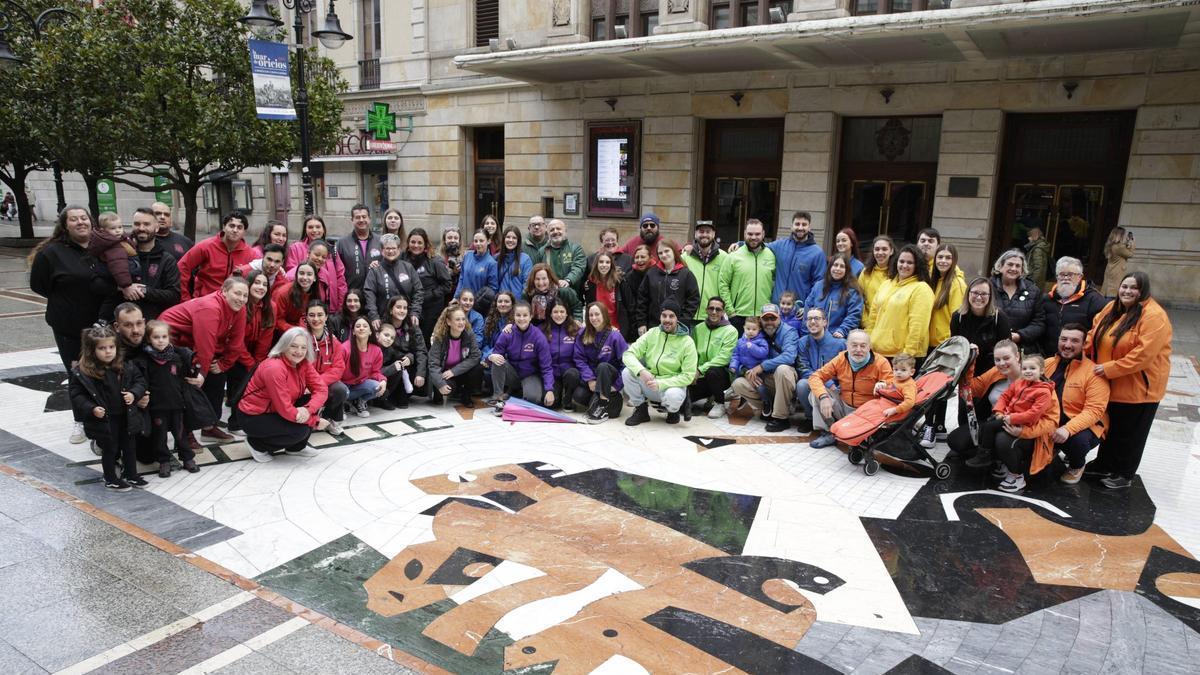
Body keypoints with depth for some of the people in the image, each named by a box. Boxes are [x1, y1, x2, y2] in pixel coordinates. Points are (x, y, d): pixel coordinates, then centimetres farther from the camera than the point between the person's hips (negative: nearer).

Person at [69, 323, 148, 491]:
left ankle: (131, 475, 34)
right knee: (109, 449, 10)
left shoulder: (125, 366, -5)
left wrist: (134, 393, -11)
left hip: (125, 416, 4)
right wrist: (91, 408, -22)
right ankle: (110, 479, 28)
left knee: (129, 446, 17)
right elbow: (76, 395, -11)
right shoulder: (82, 372, -16)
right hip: (103, 419, -4)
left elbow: (140, 379, 7)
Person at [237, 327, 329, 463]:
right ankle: (257, 444, -1)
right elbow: (285, 409, -28)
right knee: (300, 430, -26)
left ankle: (296, 447, 8)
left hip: (277, 412, 8)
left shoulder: (303, 364, -5)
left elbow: (321, 389, -11)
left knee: (312, 402, -10)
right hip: (254, 417, -8)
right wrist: (315, 421, -21)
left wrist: (307, 409, -31)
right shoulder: (274, 368, -28)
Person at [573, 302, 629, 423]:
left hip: (609, 376, -3)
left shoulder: (614, 335, -14)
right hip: (592, 375, 3)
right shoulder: (583, 335, -3)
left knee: (602, 366, -35)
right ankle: (611, 399, -1)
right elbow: (579, 359, -6)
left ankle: (603, 407, -27)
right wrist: (589, 379, -19)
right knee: (579, 396, -23)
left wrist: (617, 385, -22)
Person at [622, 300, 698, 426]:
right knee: (627, 372, -22)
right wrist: (641, 371, -28)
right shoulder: (652, 334, 0)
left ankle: (673, 411, 2)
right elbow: (628, 354, -7)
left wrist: (660, 384, -25)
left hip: (672, 386, -3)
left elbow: (688, 376, -13)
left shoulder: (687, 342, -9)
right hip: (648, 382, 3)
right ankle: (641, 410, -1)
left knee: (673, 395, -37)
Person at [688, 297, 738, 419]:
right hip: (701, 376, 5)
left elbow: (723, 358, -17)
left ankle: (720, 404, -9)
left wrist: (700, 370, -23)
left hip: (722, 373, -4)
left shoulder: (730, 331, -7)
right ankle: (711, 396, 16)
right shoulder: (698, 328, 7)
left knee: (712, 372, -37)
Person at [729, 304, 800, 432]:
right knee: (738, 384, -15)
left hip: (783, 378, -5)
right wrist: (748, 372, -16)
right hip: (763, 380, 5)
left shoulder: (789, 331, -8)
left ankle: (781, 418, -26)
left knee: (782, 369, -38)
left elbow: (789, 357, -26)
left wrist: (762, 366, -26)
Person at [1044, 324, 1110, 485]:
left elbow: (1094, 410, -20)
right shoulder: (1047, 363, 3)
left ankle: (1076, 466, 2)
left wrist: (1069, 429, -34)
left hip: (1082, 425, -4)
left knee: (1078, 440, -35)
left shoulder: (1093, 372, -13)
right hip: (1050, 421, 4)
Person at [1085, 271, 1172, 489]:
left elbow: (1143, 354, -28)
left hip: (1138, 387, -7)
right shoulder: (1111, 308, 3)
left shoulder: (1154, 316, -21)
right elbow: (1094, 334, 11)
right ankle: (1104, 464, 39)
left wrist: (1110, 368, -27)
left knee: (1130, 432, 10)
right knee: (1109, 426, 22)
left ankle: (1124, 474, 26)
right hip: (1110, 384, 7)